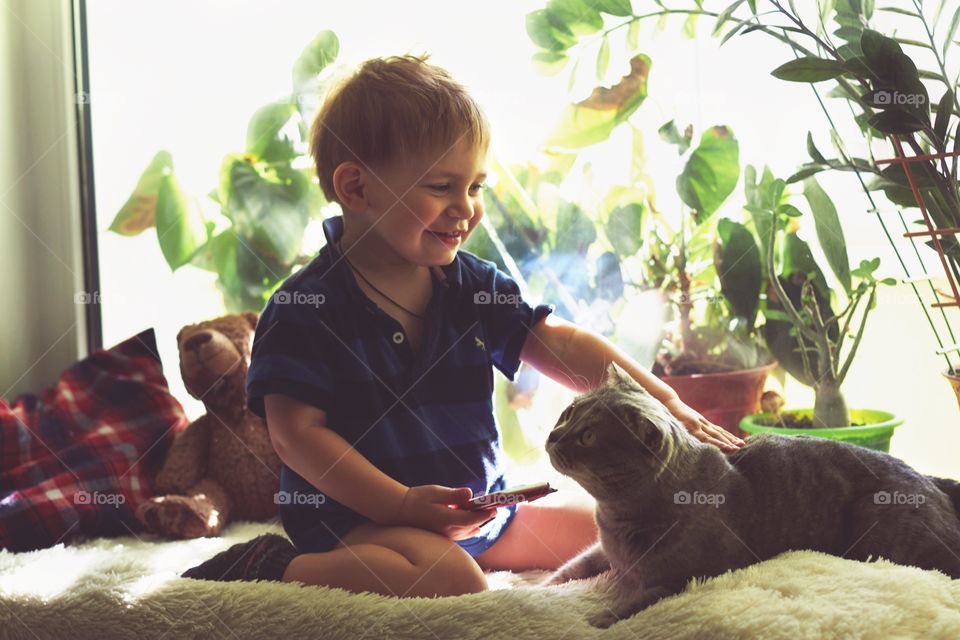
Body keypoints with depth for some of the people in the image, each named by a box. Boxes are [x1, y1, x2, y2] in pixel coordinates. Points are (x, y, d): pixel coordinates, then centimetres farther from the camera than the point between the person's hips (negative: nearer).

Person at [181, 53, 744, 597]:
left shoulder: (475, 286, 3)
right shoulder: (307, 308, -15)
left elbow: (563, 347, 0)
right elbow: (296, 432, -18)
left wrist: (664, 402, -13)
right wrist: (401, 503, -26)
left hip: (476, 512, 7)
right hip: (357, 517, -7)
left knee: (591, 532, 10)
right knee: (453, 580, -34)